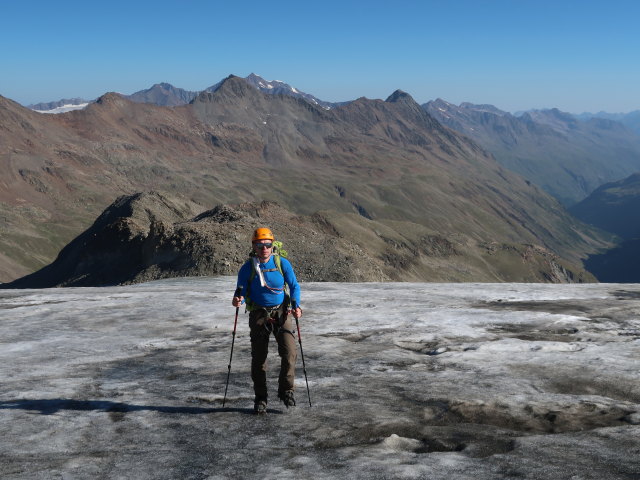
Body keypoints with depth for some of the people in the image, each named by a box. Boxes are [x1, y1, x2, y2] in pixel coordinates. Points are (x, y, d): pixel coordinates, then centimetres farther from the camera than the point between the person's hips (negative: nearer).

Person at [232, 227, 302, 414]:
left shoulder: (282, 263, -3)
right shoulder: (247, 268, -4)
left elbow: (294, 286, 5)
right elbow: (241, 291, 1)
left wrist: (296, 305, -10)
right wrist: (238, 299, -23)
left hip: (281, 312, 0)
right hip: (258, 315, 0)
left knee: (289, 352, -13)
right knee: (258, 358, 3)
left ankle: (286, 390, 6)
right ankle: (260, 398, 17)